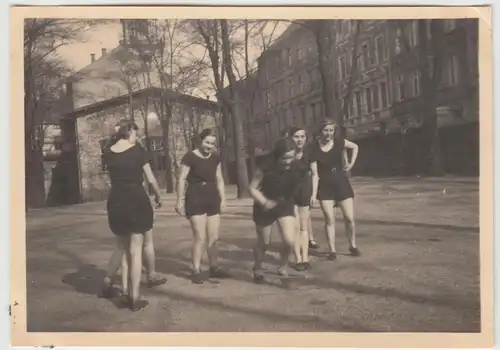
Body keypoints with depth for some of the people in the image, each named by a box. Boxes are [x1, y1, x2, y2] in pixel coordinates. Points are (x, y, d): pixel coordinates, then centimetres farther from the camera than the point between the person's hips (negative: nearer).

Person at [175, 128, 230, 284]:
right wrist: (180, 200, -14)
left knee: (214, 237, 10)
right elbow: (181, 179, -10)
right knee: (200, 237, -8)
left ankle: (214, 268, 21)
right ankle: (196, 271, 2)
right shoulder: (190, 157, -9)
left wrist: (223, 198, 7)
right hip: (195, 200, -6)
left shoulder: (215, 158, 8)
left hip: (212, 200, 6)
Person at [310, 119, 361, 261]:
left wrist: (351, 163, 4)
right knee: (329, 219, -3)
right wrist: (313, 194, -14)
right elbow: (315, 174, -10)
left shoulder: (339, 142, -6)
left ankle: (353, 246, 23)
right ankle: (332, 250, 9)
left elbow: (355, 147, 14)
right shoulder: (315, 150, -10)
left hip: (341, 183, 1)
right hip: (325, 187, -1)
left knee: (349, 218, 2)